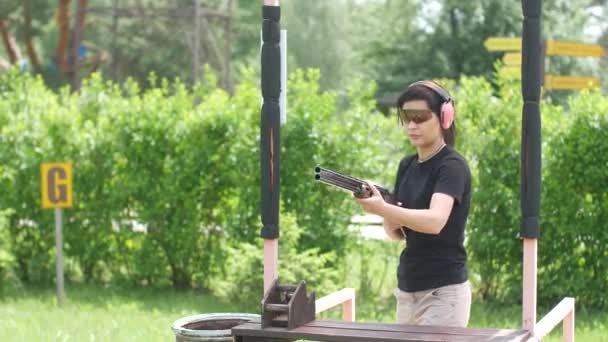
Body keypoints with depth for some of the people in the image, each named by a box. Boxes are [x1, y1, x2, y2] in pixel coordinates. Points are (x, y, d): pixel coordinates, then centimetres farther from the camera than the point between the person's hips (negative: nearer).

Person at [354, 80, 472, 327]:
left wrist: (383, 209, -44)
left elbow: (435, 221, -30)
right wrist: (389, 219, -12)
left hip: (444, 291, -7)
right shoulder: (407, 165, 10)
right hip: (407, 288, 8)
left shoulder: (452, 166, -13)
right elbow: (397, 234, 12)